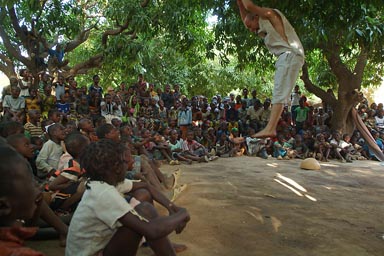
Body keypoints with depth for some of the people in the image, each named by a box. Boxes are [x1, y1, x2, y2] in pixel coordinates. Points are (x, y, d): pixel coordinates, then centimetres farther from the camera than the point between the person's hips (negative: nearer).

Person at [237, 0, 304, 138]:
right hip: (285, 58, 10)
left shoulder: (269, 14, 4)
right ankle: (271, 128, 1)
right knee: (278, 93, 4)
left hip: (290, 55, -10)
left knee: (279, 92, -18)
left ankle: (270, 128, -24)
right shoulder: (265, 28, 29)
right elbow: (245, 19, 40)